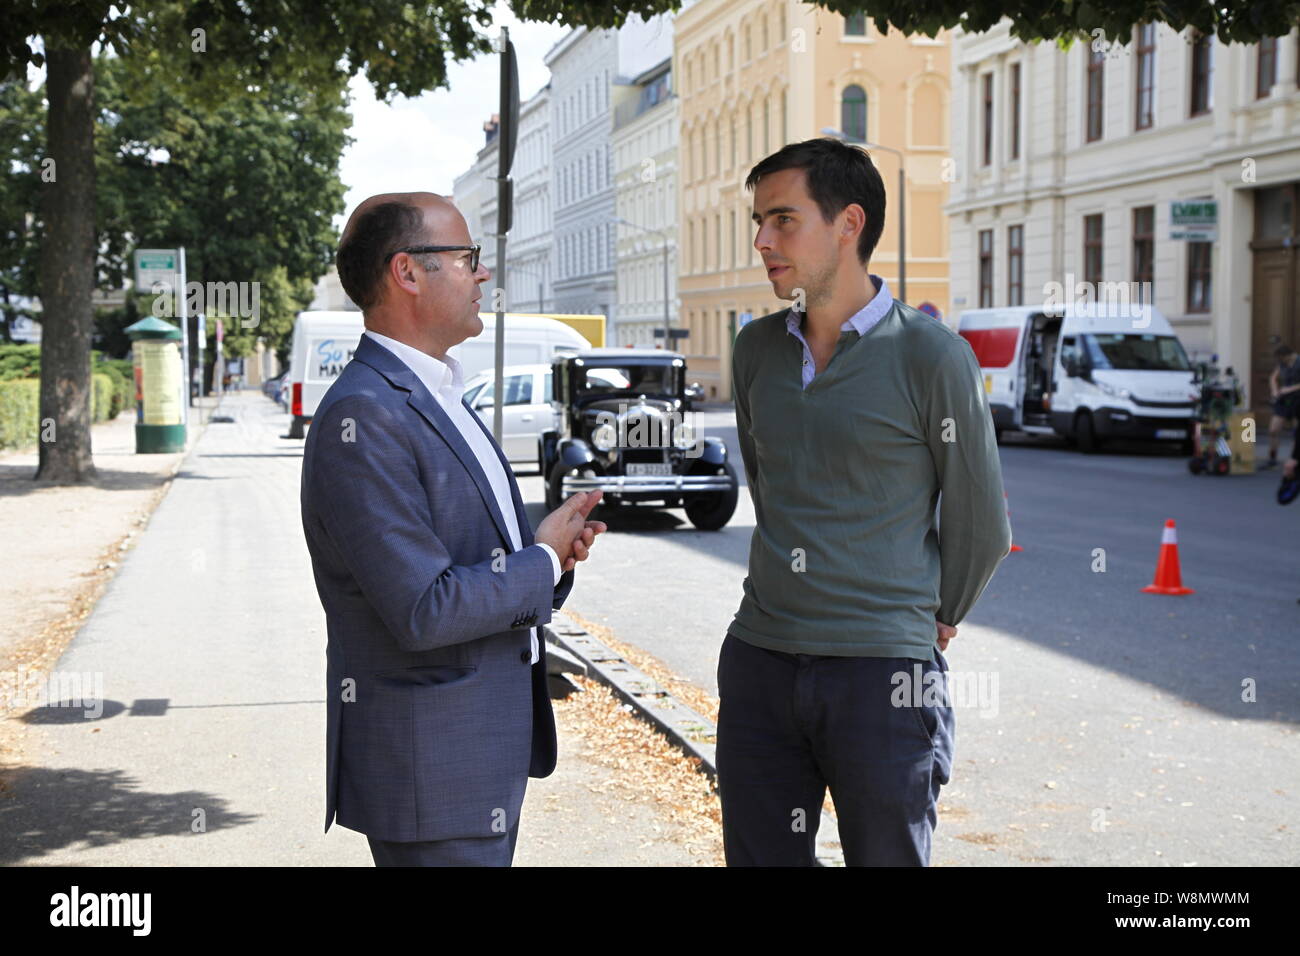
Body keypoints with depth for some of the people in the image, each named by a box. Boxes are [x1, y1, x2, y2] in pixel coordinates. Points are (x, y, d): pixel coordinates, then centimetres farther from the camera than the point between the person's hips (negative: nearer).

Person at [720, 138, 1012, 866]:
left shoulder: (930, 356, -9)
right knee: (761, 855, 10)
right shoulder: (758, 349, 8)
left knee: (887, 856, 7)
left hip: (881, 673, -5)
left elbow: (980, 527, 1)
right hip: (760, 663, 5)